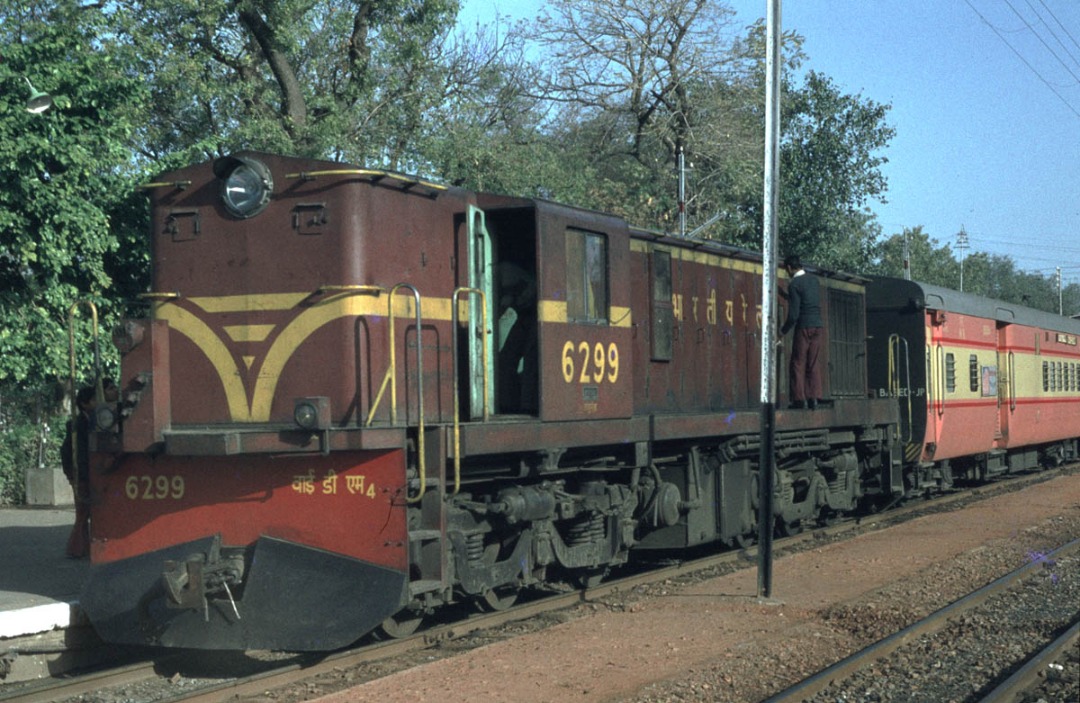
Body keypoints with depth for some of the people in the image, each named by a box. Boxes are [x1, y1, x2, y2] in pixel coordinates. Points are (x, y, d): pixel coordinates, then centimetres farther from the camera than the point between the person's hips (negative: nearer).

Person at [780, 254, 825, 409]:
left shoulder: (794, 284, -11)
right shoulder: (814, 279, 10)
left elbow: (793, 315, -14)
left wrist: (783, 331, 1)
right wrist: (787, 296, 37)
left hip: (804, 328, -6)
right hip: (819, 326, 6)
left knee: (798, 364, 2)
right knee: (813, 364, 9)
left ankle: (799, 399, -2)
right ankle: (814, 398, 4)